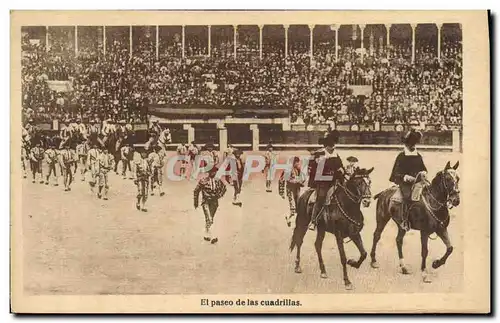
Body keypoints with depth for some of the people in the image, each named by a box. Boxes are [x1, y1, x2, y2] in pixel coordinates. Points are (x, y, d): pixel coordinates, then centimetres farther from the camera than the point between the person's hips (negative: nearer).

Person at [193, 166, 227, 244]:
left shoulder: (217, 181, 3)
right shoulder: (203, 180, -5)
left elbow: (224, 188, 18)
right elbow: (196, 191, 4)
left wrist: (219, 195, 1)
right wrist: (196, 202, 7)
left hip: (214, 202, 4)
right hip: (206, 201, -4)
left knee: (210, 219, 11)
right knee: (209, 219, -15)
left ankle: (206, 235, 26)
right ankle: (213, 237, -21)